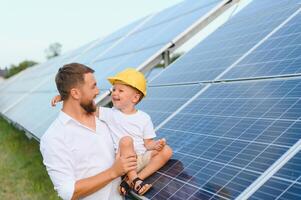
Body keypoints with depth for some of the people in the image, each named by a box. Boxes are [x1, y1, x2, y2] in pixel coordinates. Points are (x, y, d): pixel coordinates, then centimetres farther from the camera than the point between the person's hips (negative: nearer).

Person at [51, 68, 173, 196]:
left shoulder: (144, 118, 2)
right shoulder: (109, 114, 0)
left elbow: (148, 143, 3)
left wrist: (155, 145, -19)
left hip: (141, 158, 3)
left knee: (167, 150, -18)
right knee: (126, 140, -30)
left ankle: (130, 182, -25)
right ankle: (134, 179, -26)